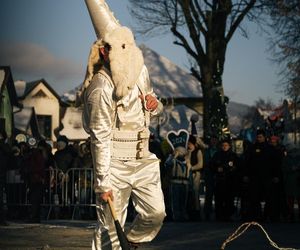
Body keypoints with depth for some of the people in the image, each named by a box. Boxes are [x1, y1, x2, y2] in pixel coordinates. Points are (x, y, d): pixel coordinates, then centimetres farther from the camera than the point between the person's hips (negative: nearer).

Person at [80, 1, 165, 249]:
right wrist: (103, 181, -17)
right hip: (115, 163, -7)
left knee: (156, 214, 3)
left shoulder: (140, 70, 5)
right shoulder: (102, 86, -18)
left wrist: (155, 104, -1)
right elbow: (101, 138, -18)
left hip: (142, 159, 7)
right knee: (110, 228, -4)